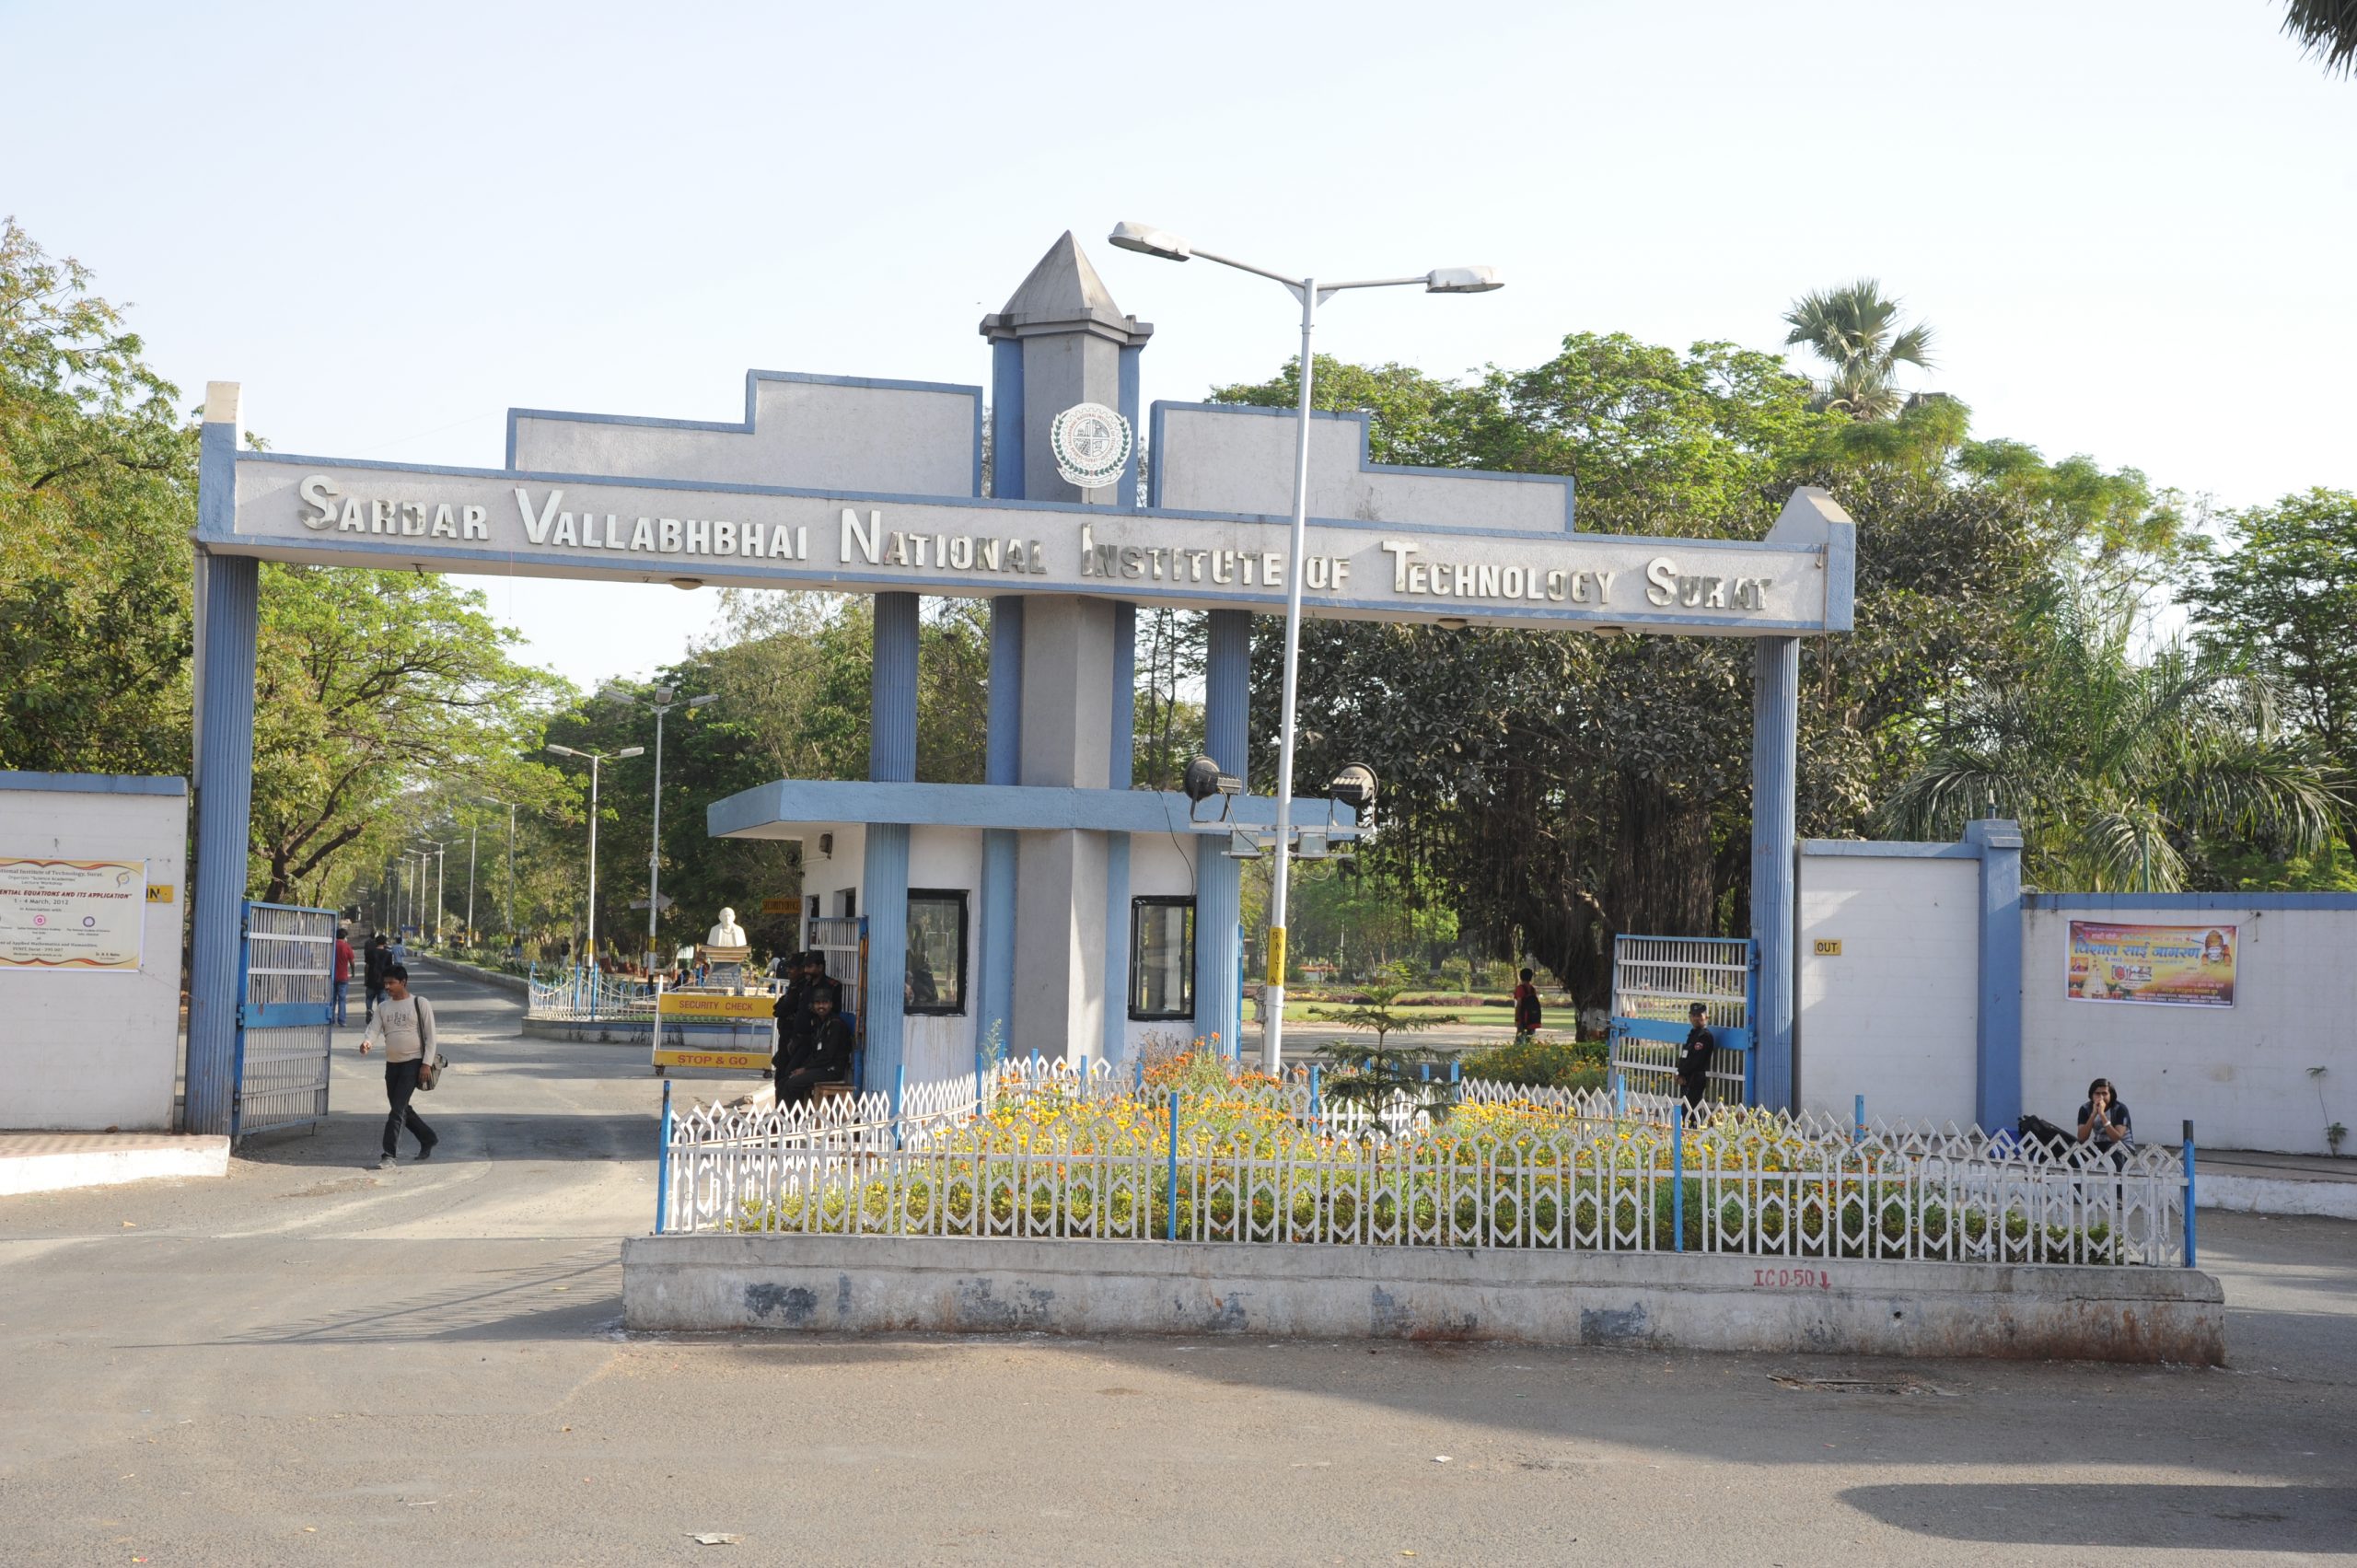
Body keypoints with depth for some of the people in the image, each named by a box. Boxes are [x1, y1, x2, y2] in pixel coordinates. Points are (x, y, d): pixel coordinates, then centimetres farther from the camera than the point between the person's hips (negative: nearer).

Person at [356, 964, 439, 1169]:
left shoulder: (420, 1004, -4)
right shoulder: (384, 1007, 11)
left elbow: (430, 1036, -5)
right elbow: (373, 1029, 0)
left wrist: (426, 1064, -13)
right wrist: (366, 1042, -24)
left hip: (413, 1062, -7)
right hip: (392, 1063, 7)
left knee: (397, 1109, -13)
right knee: (401, 1108, 14)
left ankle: (389, 1155, -14)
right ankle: (428, 1139, 34)